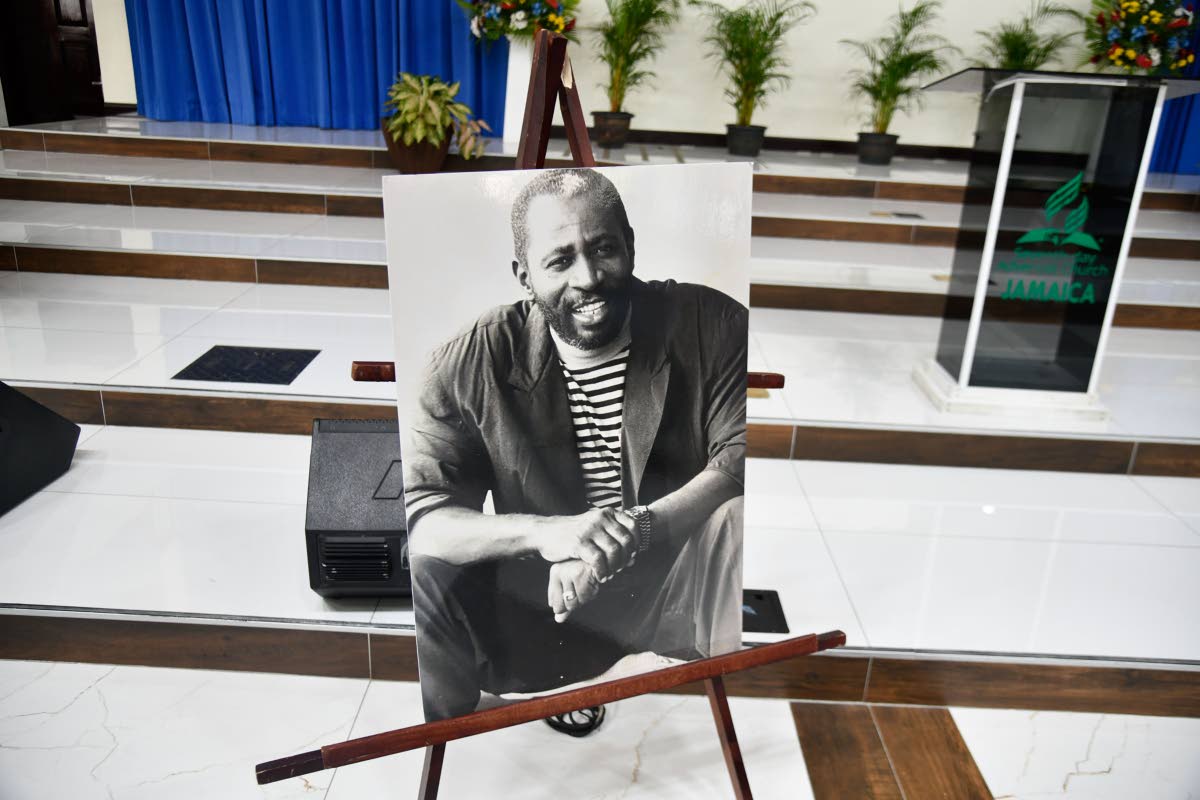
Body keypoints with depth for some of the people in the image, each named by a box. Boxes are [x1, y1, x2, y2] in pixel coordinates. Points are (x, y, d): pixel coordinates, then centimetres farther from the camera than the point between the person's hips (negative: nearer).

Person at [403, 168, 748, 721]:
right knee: (424, 578, -23)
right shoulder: (470, 364, -9)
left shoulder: (709, 325, -7)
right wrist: (543, 532, -32)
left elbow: (741, 454, -15)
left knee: (743, 519, -30)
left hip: (682, 579, 0)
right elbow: (418, 515, -14)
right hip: (541, 599, 1)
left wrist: (637, 530, -31)